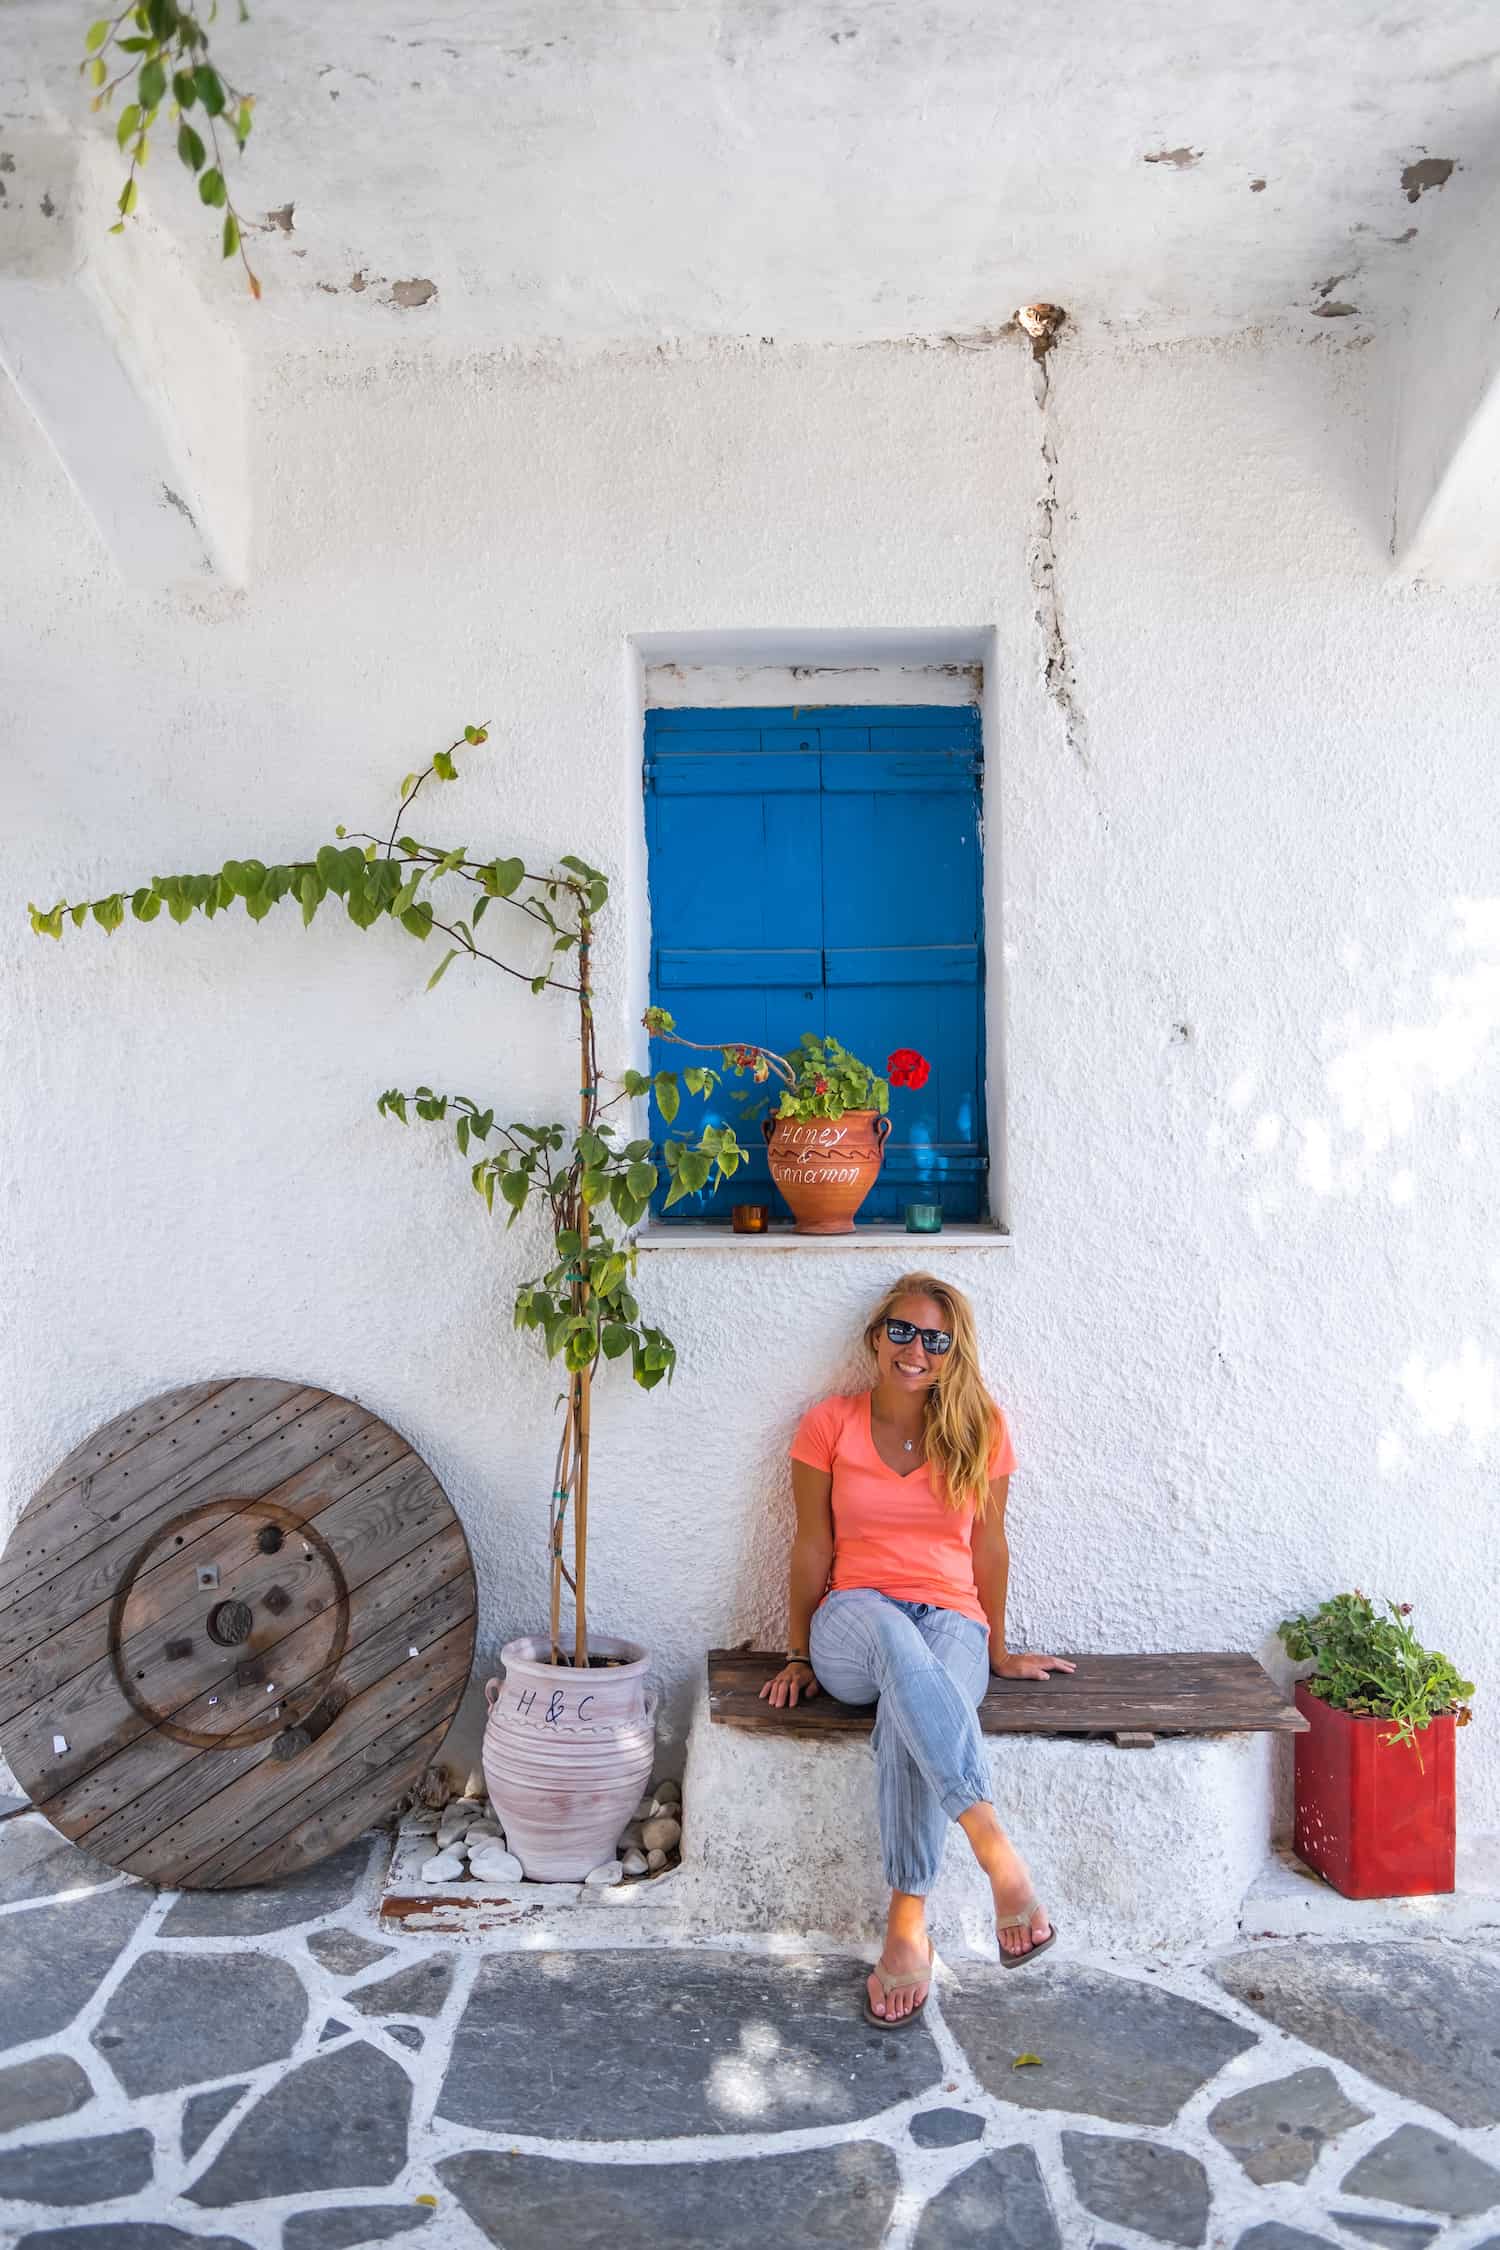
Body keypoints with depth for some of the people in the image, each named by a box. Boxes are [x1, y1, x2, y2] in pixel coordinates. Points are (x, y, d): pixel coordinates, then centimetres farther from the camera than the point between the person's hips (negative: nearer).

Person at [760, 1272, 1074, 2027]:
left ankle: (907, 1926, -32)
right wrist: (799, 1657, 8)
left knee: (909, 1713, -36)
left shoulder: (978, 1428, 4)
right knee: (892, 1633, -39)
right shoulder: (830, 1425, 2)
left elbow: (988, 1545, 9)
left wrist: (997, 1651, 15)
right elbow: (813, 1546, 6)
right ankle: (996, 1849, -47)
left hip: (951, 1623, 1)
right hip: (851, 1629, 0)